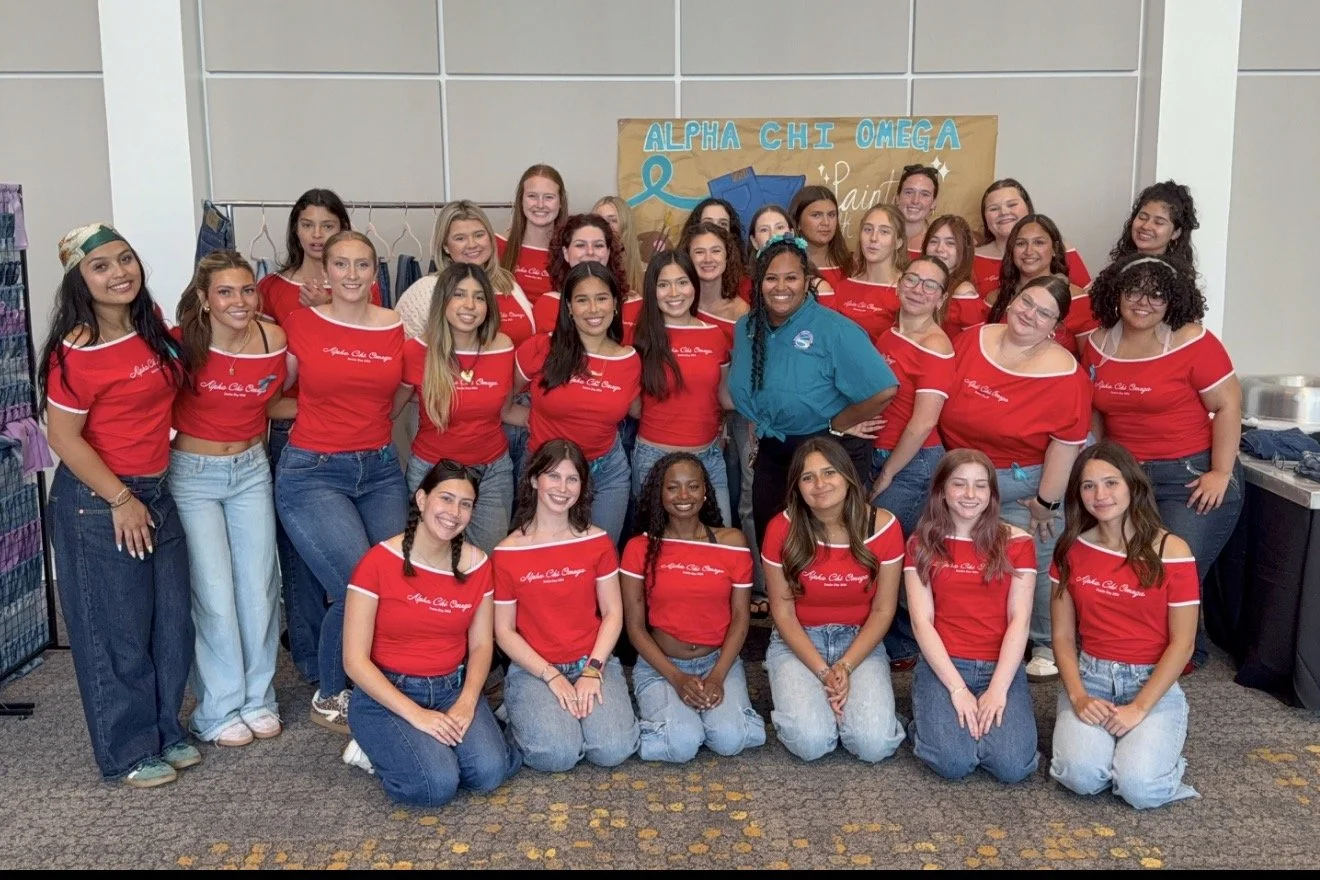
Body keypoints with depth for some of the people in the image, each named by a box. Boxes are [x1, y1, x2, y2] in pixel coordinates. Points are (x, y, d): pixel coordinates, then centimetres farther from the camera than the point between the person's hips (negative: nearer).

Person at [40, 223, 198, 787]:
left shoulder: (151, 326, 4)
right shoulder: (77, 351, -18)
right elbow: (63, 437, -17)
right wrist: (120, 499, -15)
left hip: (156, 491, 7)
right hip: (98, 501, -7)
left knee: (171, 621, 13)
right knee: (117, 630, 5)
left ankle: (166, 731, 30)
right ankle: (128, 752, 20)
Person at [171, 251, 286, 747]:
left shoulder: (275, 340, -8)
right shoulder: (183, 343, -17)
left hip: (252, 469, 3)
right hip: (193, 473, -3)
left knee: (259, 588, 6)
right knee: (215, 594, -1)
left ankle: (258, 698, 23)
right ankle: (219, 710, 15)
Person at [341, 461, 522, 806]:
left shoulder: (476, 564, -1)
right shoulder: (378, 563, -14)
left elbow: (481, 645, 6)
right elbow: (355, 660, -14)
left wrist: (466, 703, -13)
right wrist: (417, 715, -20)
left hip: (453, 689, 4)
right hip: (387, 693, -4)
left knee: (489, 772, -21)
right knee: (438, 784, -26)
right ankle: (379, 750, 6)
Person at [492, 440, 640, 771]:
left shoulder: (598, 542, 1)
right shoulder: (507, 553, -5)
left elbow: (613, 612, 2)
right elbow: (504, 631, -3)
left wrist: (592, 670, -12)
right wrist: (552, 677, -13)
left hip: (593, 661, 2)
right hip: (534, 668, -1)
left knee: (613, 750, -22)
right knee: (557, 754, -26)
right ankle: (527, 713, 7)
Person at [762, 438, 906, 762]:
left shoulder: (882, 526, -12)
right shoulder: (782, 530, -13)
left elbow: (883, 610, -5)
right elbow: (783, 612, -7)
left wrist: (846, 666, -16)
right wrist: (824, 673, -16)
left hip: (861, 642, 1)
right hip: (798, 643, -1)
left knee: (874, 744, -22)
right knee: (811, 742, -24)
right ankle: (799, 698, 10)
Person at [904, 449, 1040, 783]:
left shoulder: (1016, 543, 4)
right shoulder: (922, 545, 4)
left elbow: (1019, 620, -2)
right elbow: (921, 621, -3)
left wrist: (997, 689, -14)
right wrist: (957, 688, -14)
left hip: (1001, 667, 1)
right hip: (942, 665, -1)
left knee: (1013, 766, -22)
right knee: (954, 762, -25)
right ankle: (928, 720, 9)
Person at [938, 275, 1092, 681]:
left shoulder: (1065, 375, -18)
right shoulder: (972, 340, -3)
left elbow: (1066, 444, -16)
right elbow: (942, 401, 5)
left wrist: (1046, 501, -13)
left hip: (1025, 483, -5)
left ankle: (1047, 647, 27)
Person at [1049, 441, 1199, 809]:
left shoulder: (1171, 551, -8)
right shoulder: (1071, 549, 2)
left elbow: (1182, 643, -7)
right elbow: (1063, 635, 4)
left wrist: (1139, 707, -15)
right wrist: (1078, 696, -12)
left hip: (1153, 682, -1)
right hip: (1089, 676, 2)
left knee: (1139, 787, -24)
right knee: (1083, 776, -25)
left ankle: (1157, 743, 10)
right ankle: (1093, 735, 9)